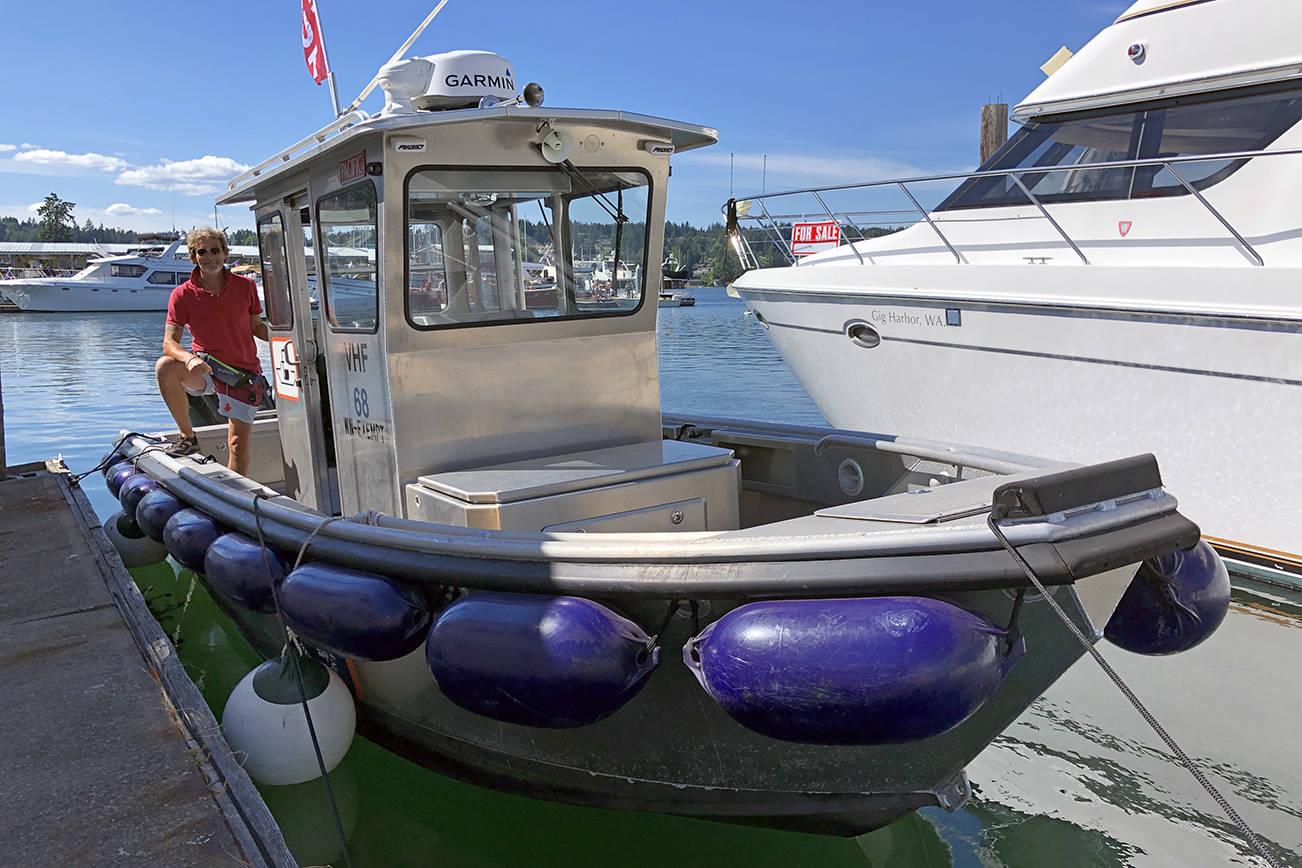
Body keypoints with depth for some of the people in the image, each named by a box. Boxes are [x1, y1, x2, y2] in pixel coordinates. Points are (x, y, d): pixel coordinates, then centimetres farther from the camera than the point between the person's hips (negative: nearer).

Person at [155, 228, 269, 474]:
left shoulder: (245, 286, -1)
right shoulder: (183, 294, -5)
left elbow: (257, 327, 10)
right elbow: (170, 342, -11)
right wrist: (189, 358, -34)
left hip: (244, 372, 0)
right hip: (205, 370, 0)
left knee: (239, 445, -5)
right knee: (165, 367, -30)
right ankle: (187, 436, -12)